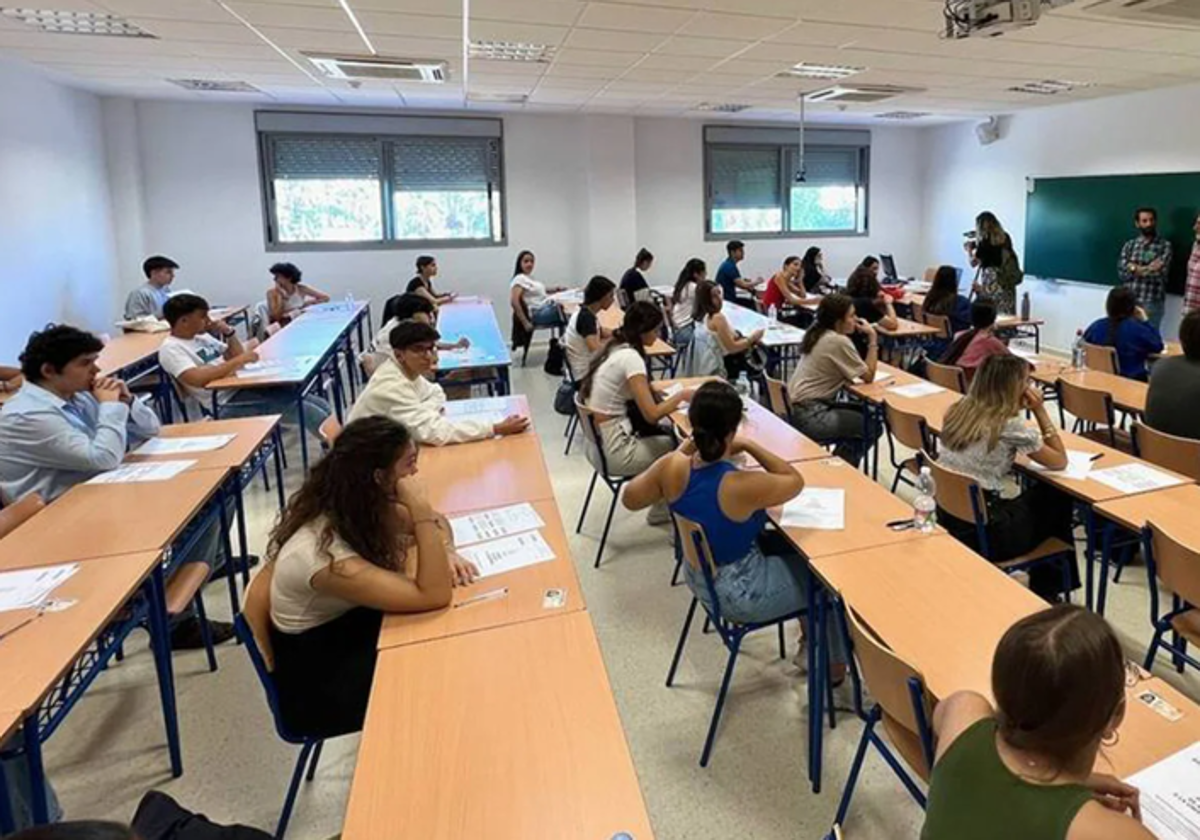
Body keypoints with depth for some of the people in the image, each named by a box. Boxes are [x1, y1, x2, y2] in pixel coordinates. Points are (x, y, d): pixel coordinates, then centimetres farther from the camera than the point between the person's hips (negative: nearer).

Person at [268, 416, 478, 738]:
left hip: (351, 625, 7)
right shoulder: (324, 554, -36)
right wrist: (421, 512, -40)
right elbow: (434, 597, -36)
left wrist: (445, 553, -17)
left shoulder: (359, 505, -13)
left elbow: (435, 522, 4)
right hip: (318, 680, -7)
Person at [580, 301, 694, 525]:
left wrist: (668, 397, 5)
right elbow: (652, 414, -23)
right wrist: (682, 395, -8)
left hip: (598, 443, 8)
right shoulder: (630, 357, -20)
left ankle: (661, 510, 29)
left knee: (669, 436, 17)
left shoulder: (614, 348, 7)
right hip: (612, 452, -8)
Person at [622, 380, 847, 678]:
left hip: (698, 577, 6)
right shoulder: (742, 487, -35)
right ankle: (833, 663, 36)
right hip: (739, 594, -6)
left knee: (796, 544, 25)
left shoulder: (671, 466, -20)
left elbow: (630, 499, -1)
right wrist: (749, 446, -10)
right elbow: (795, 482, -15)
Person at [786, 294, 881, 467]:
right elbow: (868, 376, -10)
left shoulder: (819, 333, 9)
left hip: (797, 407, 9)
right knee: (872, 427, 1)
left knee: (865, 413, 20)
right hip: (810, 416, -9)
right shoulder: (839, 341, -17)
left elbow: (843, 369, 17)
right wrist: (873, 338, -6)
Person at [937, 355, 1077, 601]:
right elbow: (1059, 461, -2)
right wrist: (1040, 410, -3)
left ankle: (1043, 587, 43)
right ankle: (1045, 592, 39)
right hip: (985, 533, -6)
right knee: (1058, 498, 21)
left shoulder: (958, 410, 2)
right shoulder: (1009, 426, -17)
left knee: (1037, 495, 29)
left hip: (947, 520, 6)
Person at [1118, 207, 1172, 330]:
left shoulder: (1165, 246, 1)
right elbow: (1122, 272, -1)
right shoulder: (1129, 245, 10)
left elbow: (1161, 275, -9)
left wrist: (1135, 269, -10)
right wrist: (1148, 269, -12)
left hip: (1152, 303, -3)